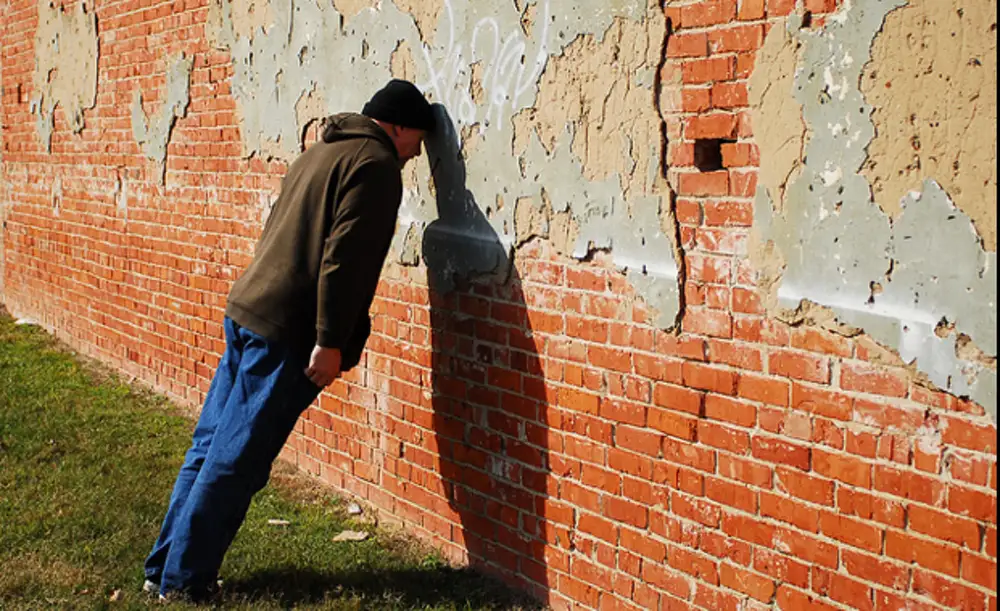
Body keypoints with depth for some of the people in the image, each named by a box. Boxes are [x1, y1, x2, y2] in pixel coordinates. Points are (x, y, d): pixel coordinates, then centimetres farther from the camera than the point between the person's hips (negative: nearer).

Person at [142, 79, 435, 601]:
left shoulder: (320, 152, 20)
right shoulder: (376, 165, -8)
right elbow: (343, 258, -18)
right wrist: (331, 342, -18)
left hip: (244, 313, 9)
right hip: (287, 332, -9)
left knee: (210, 449, 14)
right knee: (235, 463, -1)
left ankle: (165, 569, 22)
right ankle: (184, 580, 8)